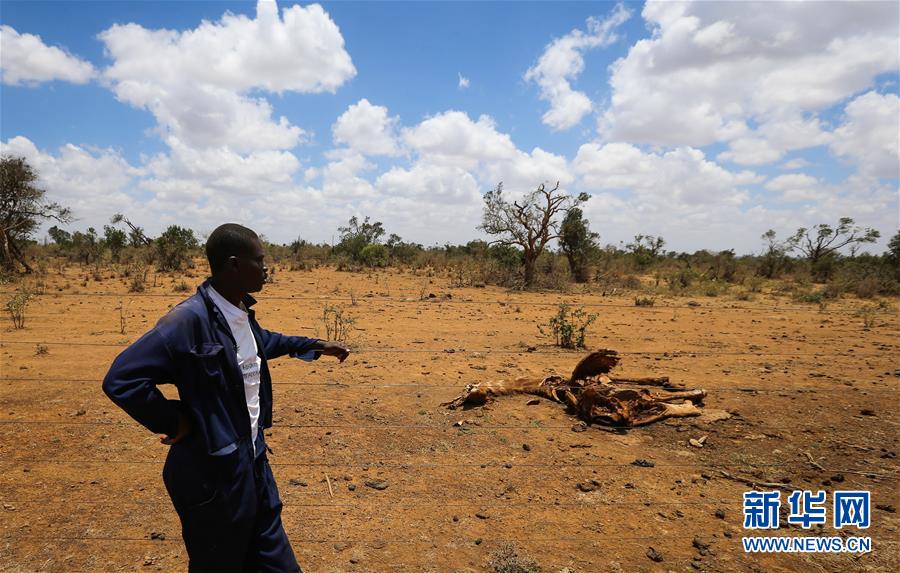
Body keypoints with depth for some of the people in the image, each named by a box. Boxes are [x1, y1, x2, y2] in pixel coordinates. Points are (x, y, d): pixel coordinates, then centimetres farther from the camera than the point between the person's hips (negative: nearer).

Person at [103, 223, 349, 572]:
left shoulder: (241, 312, 3)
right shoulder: (189, 319, -24)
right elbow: (121, 380, -26)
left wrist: (314, 346, 25)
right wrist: (174, 422, -18)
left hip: (254, 463, 8)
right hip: (215, 475, -8)